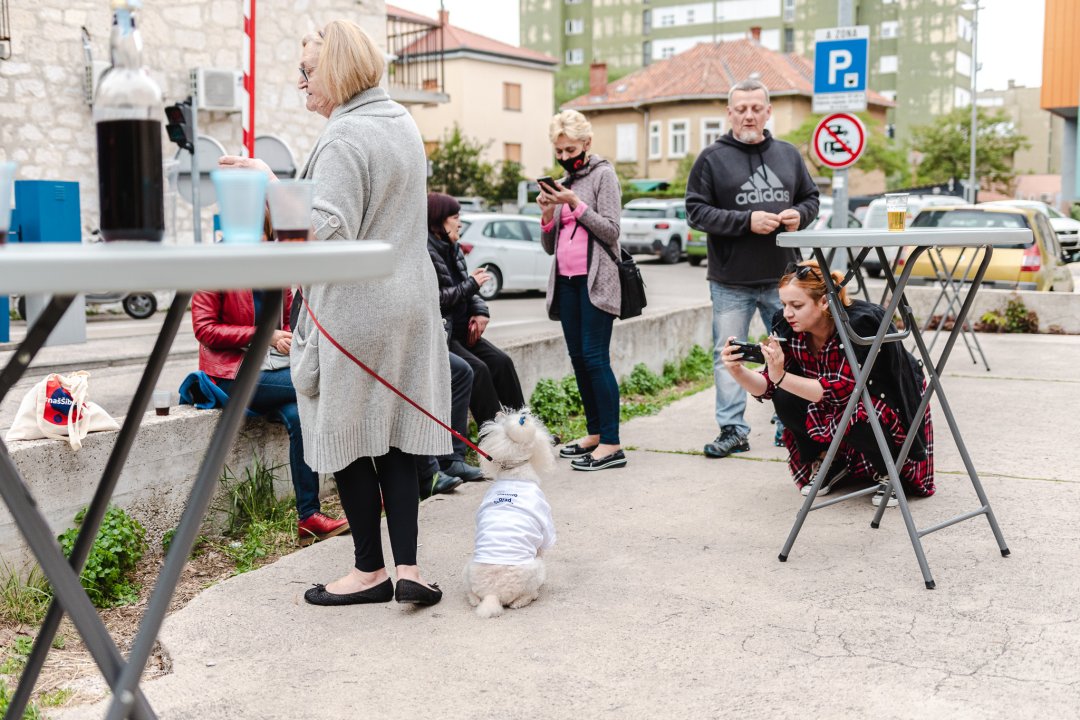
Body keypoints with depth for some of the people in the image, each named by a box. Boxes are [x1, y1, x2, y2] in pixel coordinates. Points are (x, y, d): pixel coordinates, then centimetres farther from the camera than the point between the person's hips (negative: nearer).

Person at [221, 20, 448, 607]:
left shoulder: (344, 138, -16)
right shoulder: (402, 123, 14)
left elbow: (328, 233, -24)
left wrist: (270, 184, -17)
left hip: (354, 311, -9)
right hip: (409, 301, 9)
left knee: (349, 441, 4)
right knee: (393, 438, 9)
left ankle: (370, 571, 14)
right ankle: (408, 568, 8)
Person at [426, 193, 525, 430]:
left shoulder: (453, 250, 16)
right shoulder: (424, 253, -14)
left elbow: (469, 292, 21)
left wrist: (481, 312, 0)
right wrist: (470, 284, -13)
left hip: (461, 331, 9)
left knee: (502, 361, -8)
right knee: (477, 369, -25)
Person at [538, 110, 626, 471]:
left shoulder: (603, 174, 0)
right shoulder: (563, 183, 19)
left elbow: (610, 230, -10)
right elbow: (549, 246, 17)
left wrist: (575, 204, -15)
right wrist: (548, 213, -1)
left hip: (595, 279, -7)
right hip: (566, 279, 7)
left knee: (595, 357, -13)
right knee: (578, 357, 8)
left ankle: (612, 444, -12)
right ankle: (594, 434, 17)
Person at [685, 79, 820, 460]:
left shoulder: (788, 154, 10)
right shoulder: (712, 158, -2)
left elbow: (810, 197, 18)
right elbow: (697, 211, -7)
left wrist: (799, 215, -5)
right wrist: (746, 221, -17)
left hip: (782, 278, 3)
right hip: (731, 282, -3)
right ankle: (733, 430, 12)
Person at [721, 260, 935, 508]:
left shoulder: (861, 323, -32)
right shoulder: (788, 327, -15)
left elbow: (843, 390, -37)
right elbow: (767, 387, -15)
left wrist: (781, 377, -47)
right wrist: (738, 371, -36)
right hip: (835, 410, 6)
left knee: (858, 418, -36)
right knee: (785, 398, -18)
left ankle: (888, 471, -4)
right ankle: (831, 465, 4)